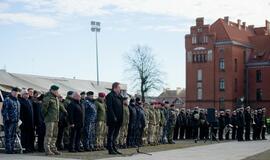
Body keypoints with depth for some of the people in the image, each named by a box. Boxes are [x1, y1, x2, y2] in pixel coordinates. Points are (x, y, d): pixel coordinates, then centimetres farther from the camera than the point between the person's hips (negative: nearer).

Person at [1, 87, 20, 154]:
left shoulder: (17, 101, 19)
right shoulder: (7, 100, -5)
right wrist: (7, 118, -16)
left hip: (15, 121, 8)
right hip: (9, 121, -8)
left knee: (13, 135, 11)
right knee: (8, 135, -7)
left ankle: (12, 149, 16)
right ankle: (8, 149, -5)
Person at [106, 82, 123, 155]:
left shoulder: (119, 96, 17)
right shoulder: (110, 96, -10)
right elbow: (109, 108, -17)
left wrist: (121, 118, 11)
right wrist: (114, 117, -22)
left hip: (118, 120, 8)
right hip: (112, 119, -8)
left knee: (115, 135, 13)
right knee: (111, 134, -1)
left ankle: (114, 148, 19)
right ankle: (110, 149, 2)